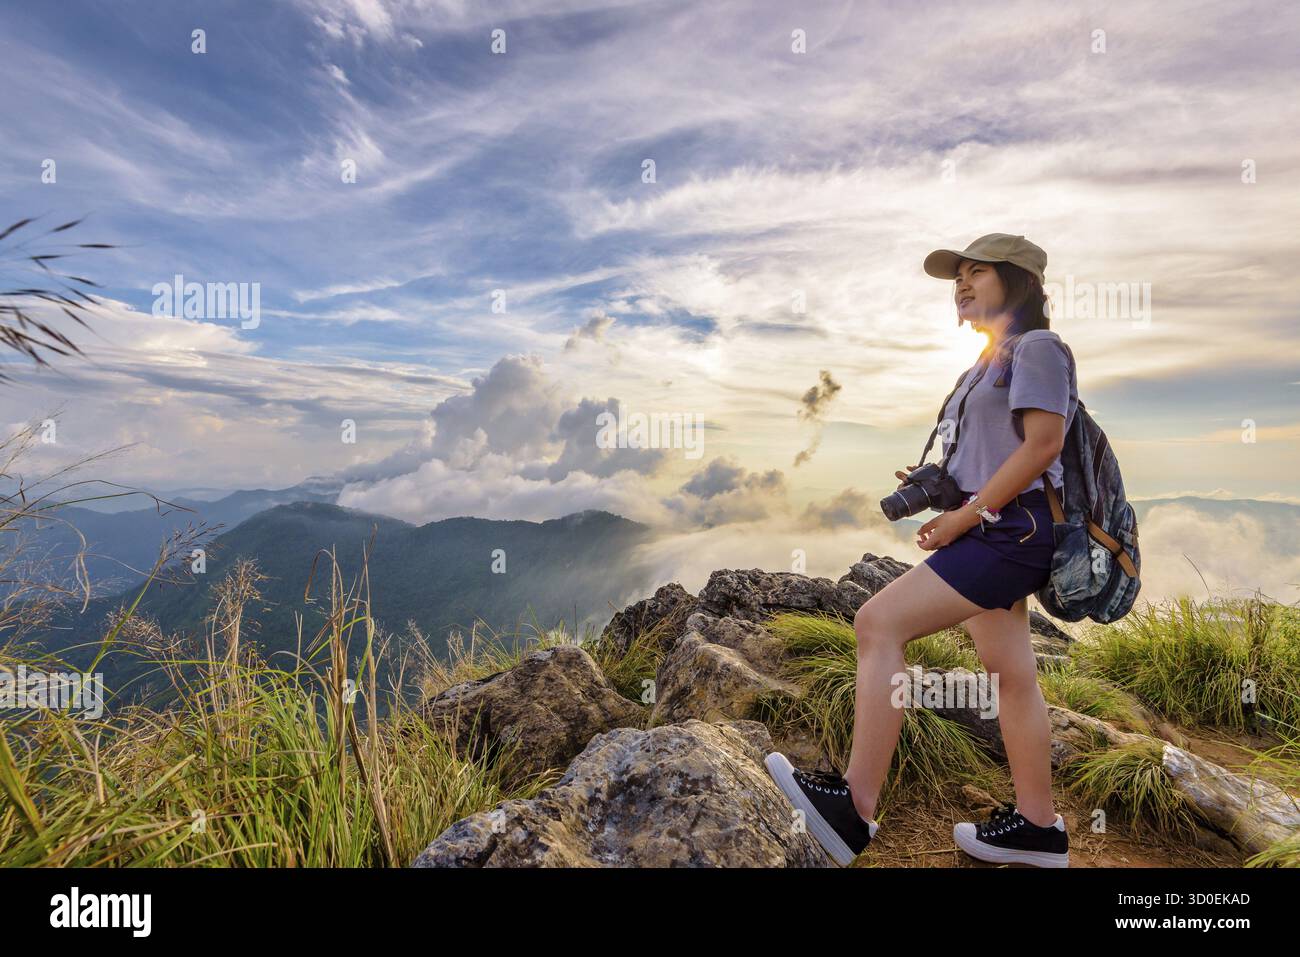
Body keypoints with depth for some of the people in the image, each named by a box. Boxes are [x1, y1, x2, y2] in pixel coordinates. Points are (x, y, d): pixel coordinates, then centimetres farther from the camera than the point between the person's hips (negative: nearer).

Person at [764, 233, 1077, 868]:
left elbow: (1043, 443, -16)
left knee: (878, 623, -19)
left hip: (1010, 531, -10)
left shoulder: (1037, 346, -4)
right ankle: (1038, 827, 22)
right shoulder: (995, 360, 23)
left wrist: (967, 513, -16)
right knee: (1010, 674, 11)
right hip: (999, 532, 10)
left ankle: (854, 808, -17)